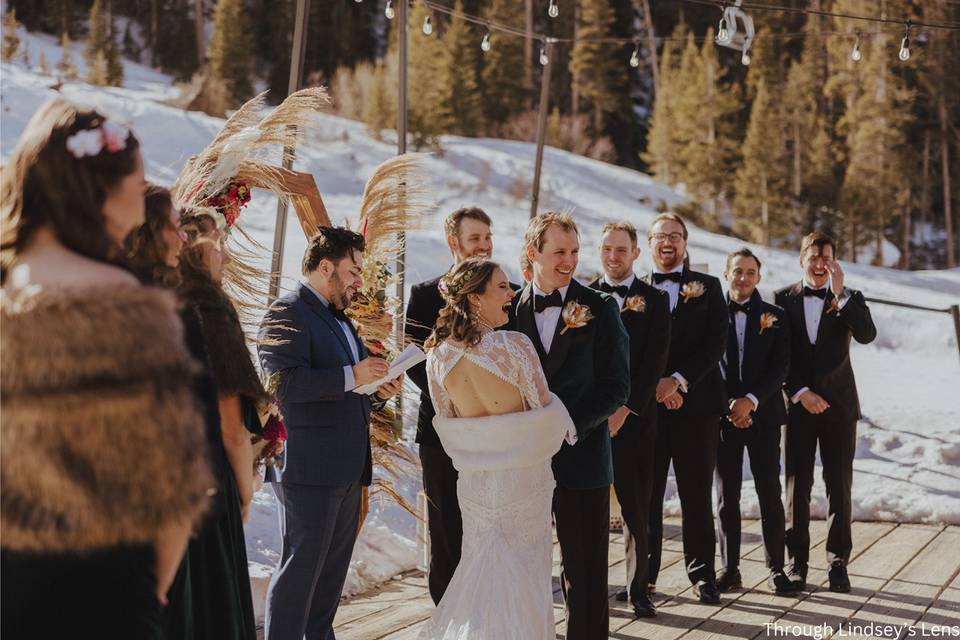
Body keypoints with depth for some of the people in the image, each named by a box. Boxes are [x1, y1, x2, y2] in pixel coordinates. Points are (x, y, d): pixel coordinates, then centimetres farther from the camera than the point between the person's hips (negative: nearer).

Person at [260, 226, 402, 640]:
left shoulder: (339, 318, 21)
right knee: (301, 568, -6)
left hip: (347, 469, 10)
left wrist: (378, 389, 8)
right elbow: (283, 382, -23)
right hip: (311, 466, -10)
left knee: (333, 571, 16)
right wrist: (351, 377, -24)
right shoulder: (287, 313, -10)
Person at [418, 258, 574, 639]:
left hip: (473, 478, 4)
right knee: (524, 572, 10)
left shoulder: (438, 355, -5)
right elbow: (544, 407, -12)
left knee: (482, 566, 18)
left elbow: (447, 419, 5)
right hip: (523, 478, -4)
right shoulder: (514, 347, -20)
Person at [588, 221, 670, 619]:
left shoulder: (653, 300, 6)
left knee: (637, 508, 0)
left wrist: (626, 409, -10)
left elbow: (654, 361, -1)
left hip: (634, 418, -1)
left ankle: (637, 588, 8)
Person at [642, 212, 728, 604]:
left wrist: (678, 379, -12)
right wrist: (654, 387, -11)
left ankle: (702, 574, 12)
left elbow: (716, 343, -1)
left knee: (697, 494, 4)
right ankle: (643, 574, 13)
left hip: (696, 402, 0)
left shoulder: (707, 287, 9)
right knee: (645, 494, 4)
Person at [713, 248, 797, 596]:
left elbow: (781, 367, -2)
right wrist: (727, 408, -9)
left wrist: (751, 400, -14)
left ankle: (776, 568, 8)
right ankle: (729, 569, 10)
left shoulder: (774, 316, 6)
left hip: (763, 415, 0)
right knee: (727, 495, 4)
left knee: (770, 494, 1)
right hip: (723, 416, 0)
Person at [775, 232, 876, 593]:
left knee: (840, 486, 1)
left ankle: (838, 563, 7)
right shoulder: (784, 299, 5)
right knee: (797, 486, 1)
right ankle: (797, 562, 8)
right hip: (798, 404, 0)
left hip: (838, 404, 0)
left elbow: (866, 335, -13)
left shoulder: (849, 300, 6)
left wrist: (840, 295, -20)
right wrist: (800, 393, -9)